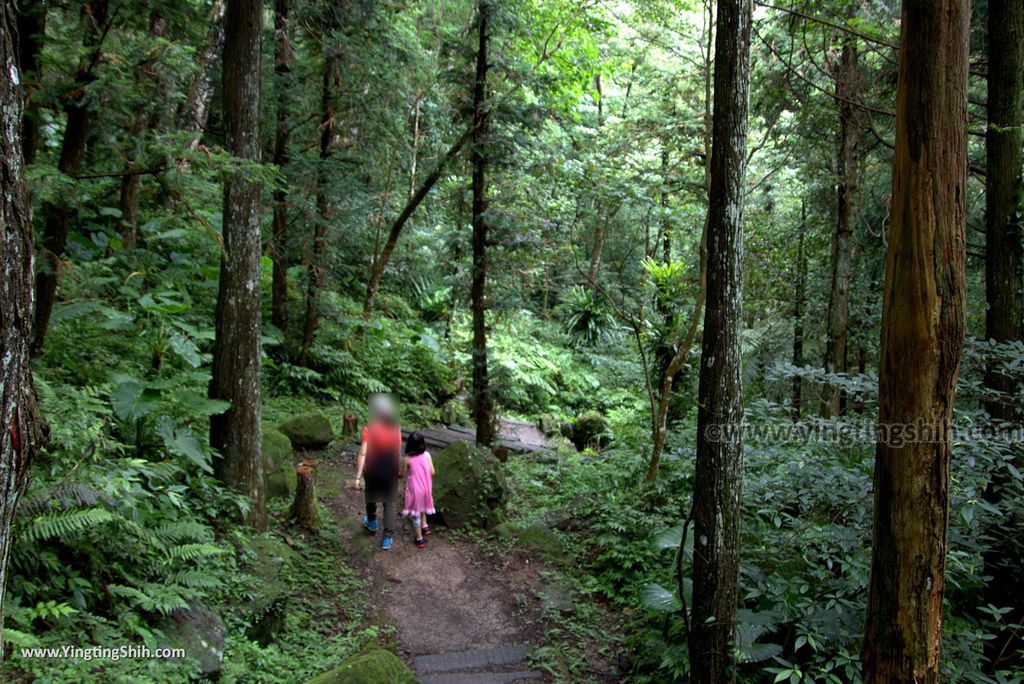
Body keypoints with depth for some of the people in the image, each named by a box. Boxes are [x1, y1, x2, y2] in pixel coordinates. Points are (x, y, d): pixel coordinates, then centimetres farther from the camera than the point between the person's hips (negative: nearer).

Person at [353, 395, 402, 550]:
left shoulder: (369, 430, -19)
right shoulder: (396, 429, -11)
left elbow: (362, 454, -19)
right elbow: (398, 453, -3)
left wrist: (358, 477, -15)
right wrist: (399, 470, 13)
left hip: (372, 471, -1)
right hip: (391, 472, 1)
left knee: (371, 497, 26)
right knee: (389, 503, 13)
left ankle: (372, 524, 50)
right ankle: (387, 538, 10)